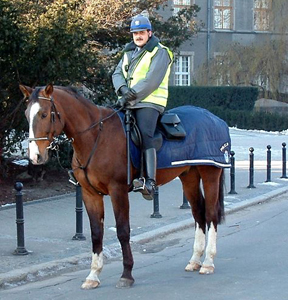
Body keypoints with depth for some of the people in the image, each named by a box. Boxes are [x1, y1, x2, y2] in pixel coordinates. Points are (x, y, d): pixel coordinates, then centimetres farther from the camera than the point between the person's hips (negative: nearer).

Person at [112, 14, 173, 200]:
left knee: (145, 135, -25)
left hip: (149, 103, -8)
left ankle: (150, 183, -35)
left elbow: (151, 81, -13)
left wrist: (132, 95, -17)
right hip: (128, 103, 8)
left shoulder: (159, 52, -2)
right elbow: (117, 73, 12)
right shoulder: (130, 52, 22)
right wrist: (123, 90, -10)